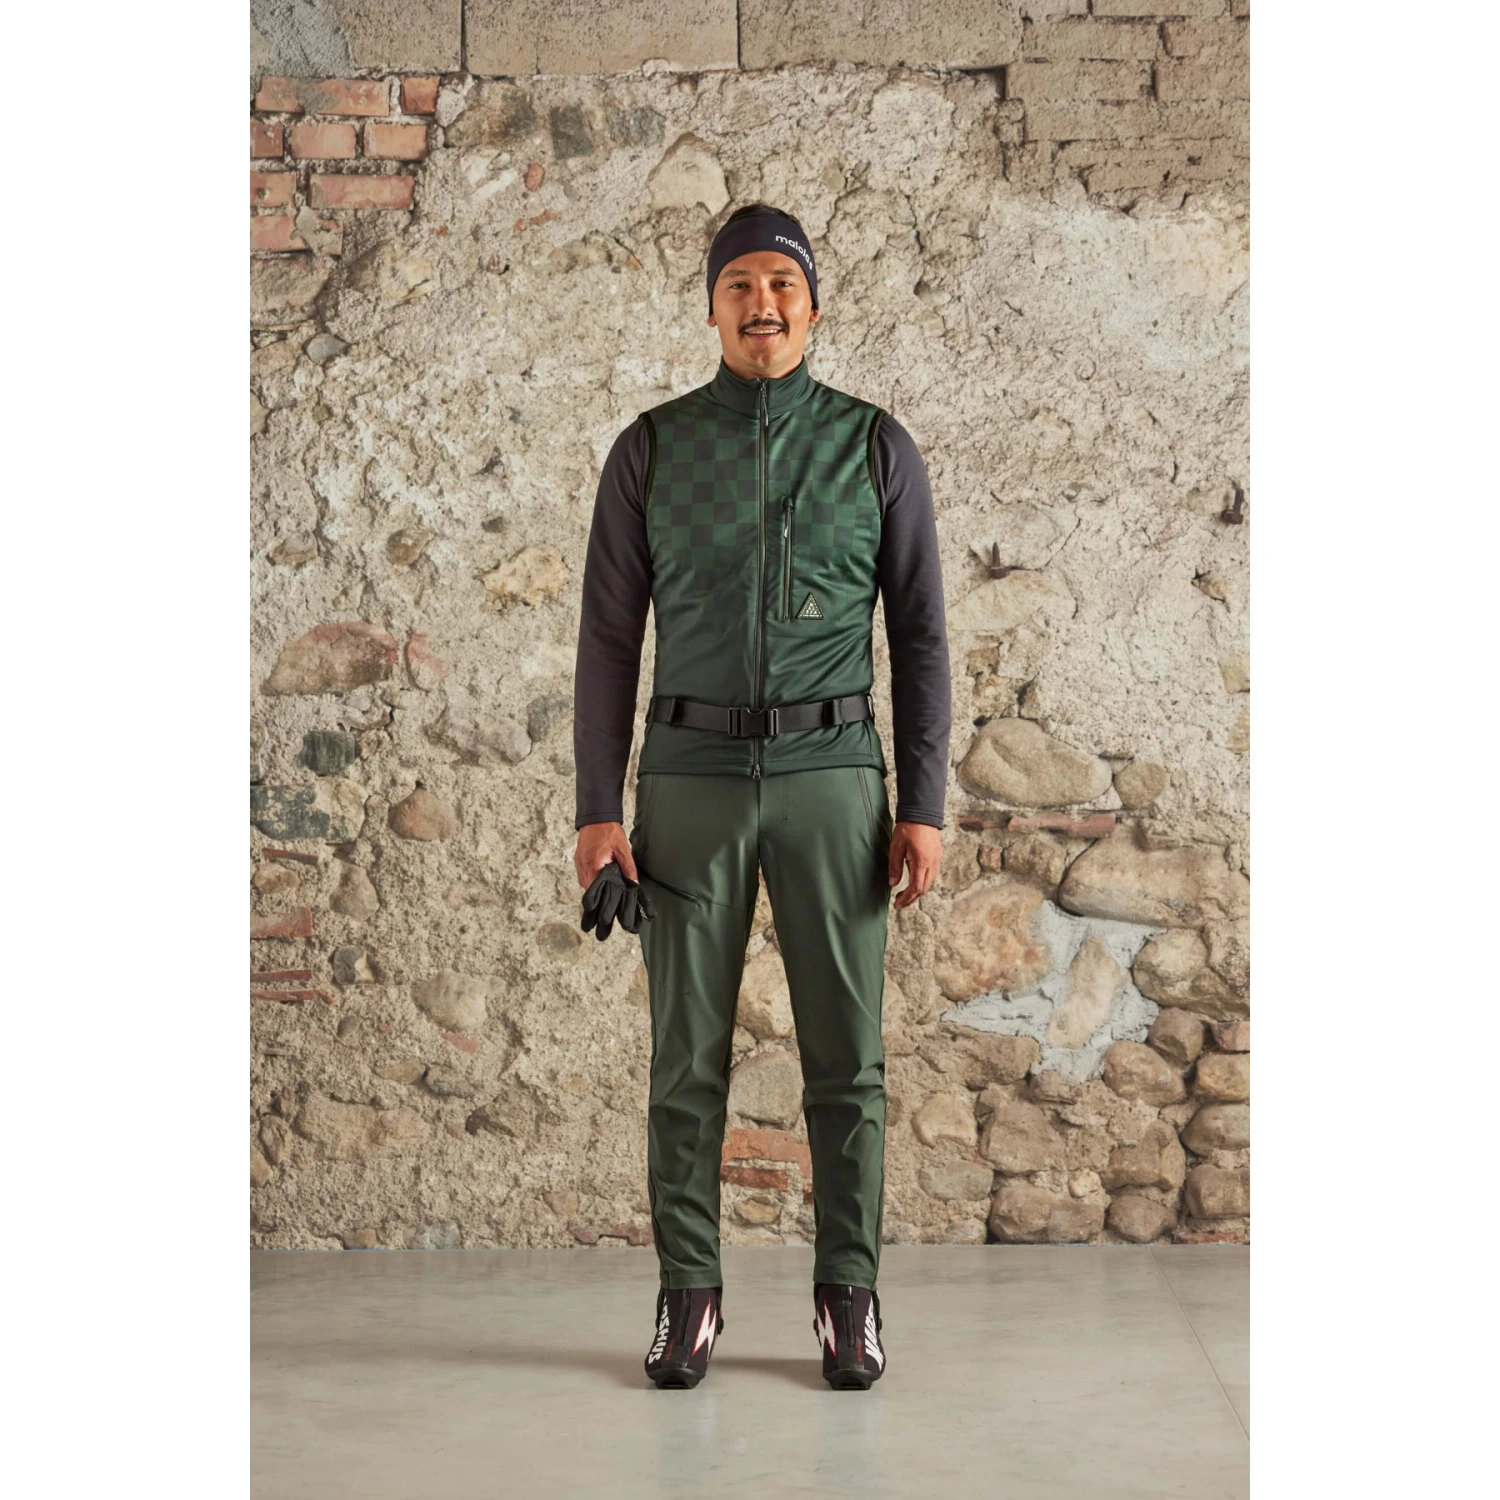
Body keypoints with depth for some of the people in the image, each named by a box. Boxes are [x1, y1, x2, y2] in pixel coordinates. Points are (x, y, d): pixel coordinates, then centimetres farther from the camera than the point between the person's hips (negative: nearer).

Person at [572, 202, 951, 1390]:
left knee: (846, 1054, 1)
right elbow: (610, 637, 3)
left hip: (832, 775, 0)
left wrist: (923, 808, -3)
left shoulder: (877, 447, 3)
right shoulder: (651, 449, 4)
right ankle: (690, 1296, 15)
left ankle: (848, 1300, 14)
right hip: (692, 777, 0)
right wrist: (597, 810, -4)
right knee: (689, 1051, 3)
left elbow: (920, 637, 4)